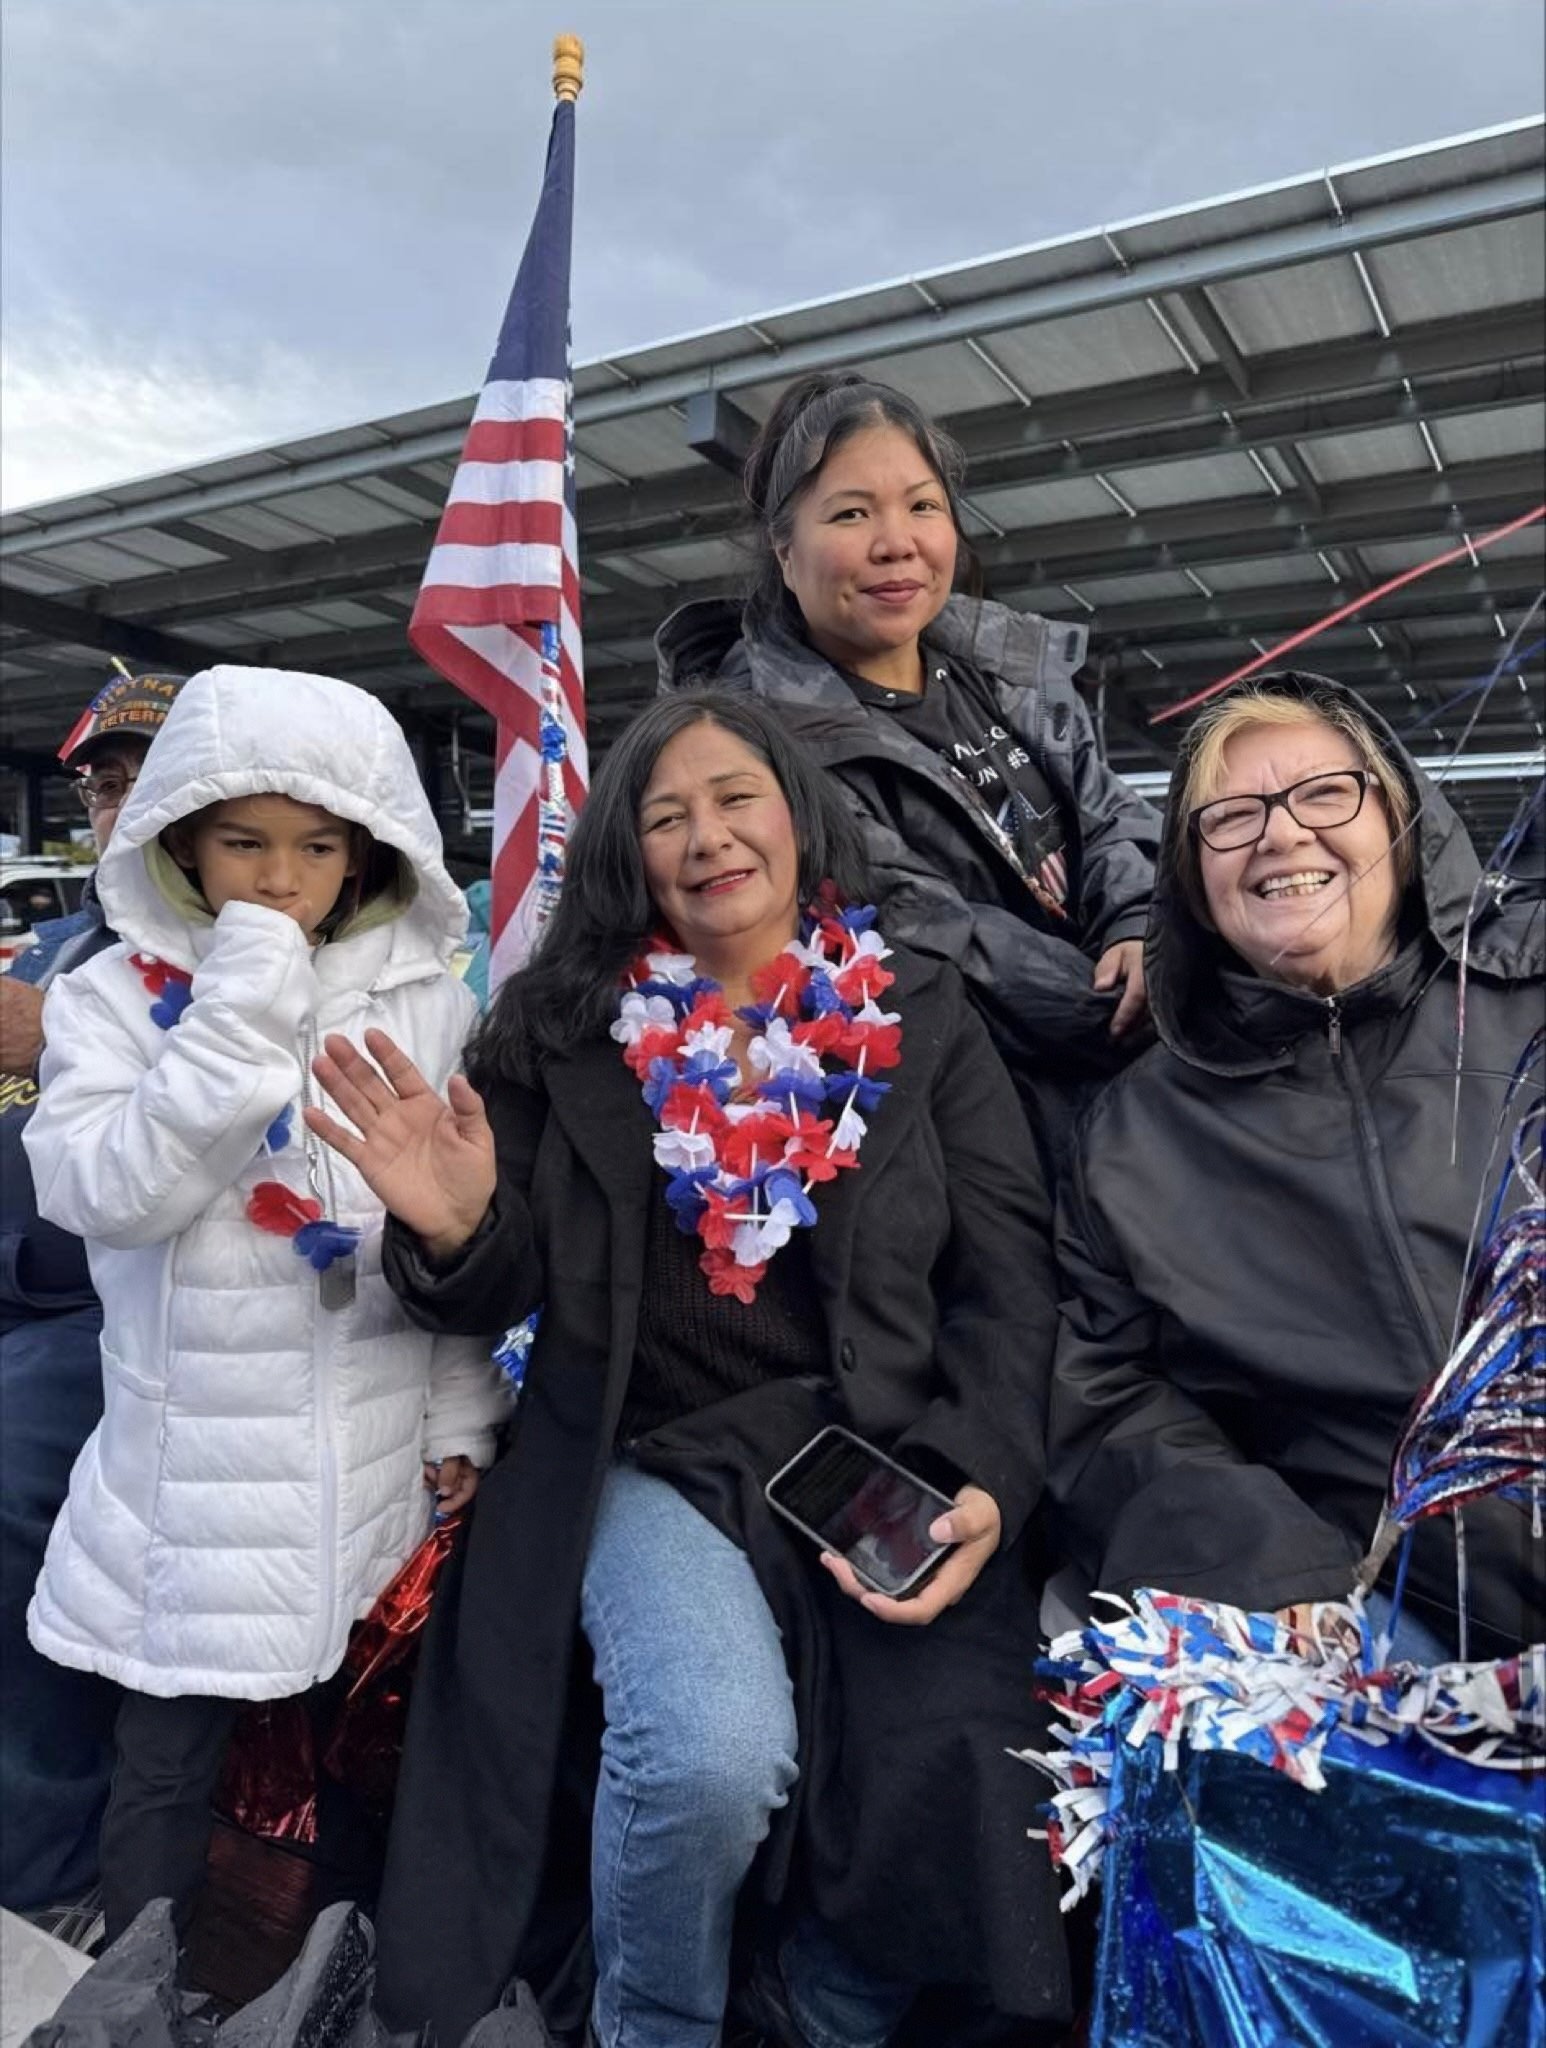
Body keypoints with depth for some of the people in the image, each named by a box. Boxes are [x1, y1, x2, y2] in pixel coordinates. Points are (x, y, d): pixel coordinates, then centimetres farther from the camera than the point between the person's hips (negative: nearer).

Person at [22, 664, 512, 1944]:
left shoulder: (427, 1003, -3)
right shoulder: (115, 995, -4)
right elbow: (98, 1189, -20)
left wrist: (461, 1427, -1)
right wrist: (242, 1012, -23)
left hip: (380, 1471, 1)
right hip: (195, 1474, -1)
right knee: (167, 1765, 17)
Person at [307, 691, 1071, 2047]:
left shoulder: (922, 1017, 5)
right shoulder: (566, 1025, 5)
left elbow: (1009, 1278, 1)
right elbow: (504, 1293, 4)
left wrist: (982, 1483, -14)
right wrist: (454, 1231, -19)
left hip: (891, 1457, 1)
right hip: (658, 1459, 0)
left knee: (940, 1779, -19)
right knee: (712, 1753, -26)